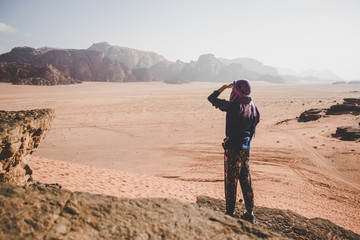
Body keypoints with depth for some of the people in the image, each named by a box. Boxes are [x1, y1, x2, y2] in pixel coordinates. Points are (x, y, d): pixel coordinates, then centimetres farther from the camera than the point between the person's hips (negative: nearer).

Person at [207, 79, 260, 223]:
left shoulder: (234, 106, -18)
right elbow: (252, 129, 12)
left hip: (233, 148, -7)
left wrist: (224, 87, 2)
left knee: (231, 181, 2)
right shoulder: (252, 107, 5)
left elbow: (211, 98, -10)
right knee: (246, 181, 15)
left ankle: (230, 213, 12)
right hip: (245, 149, 8)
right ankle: (250, 213, 24)